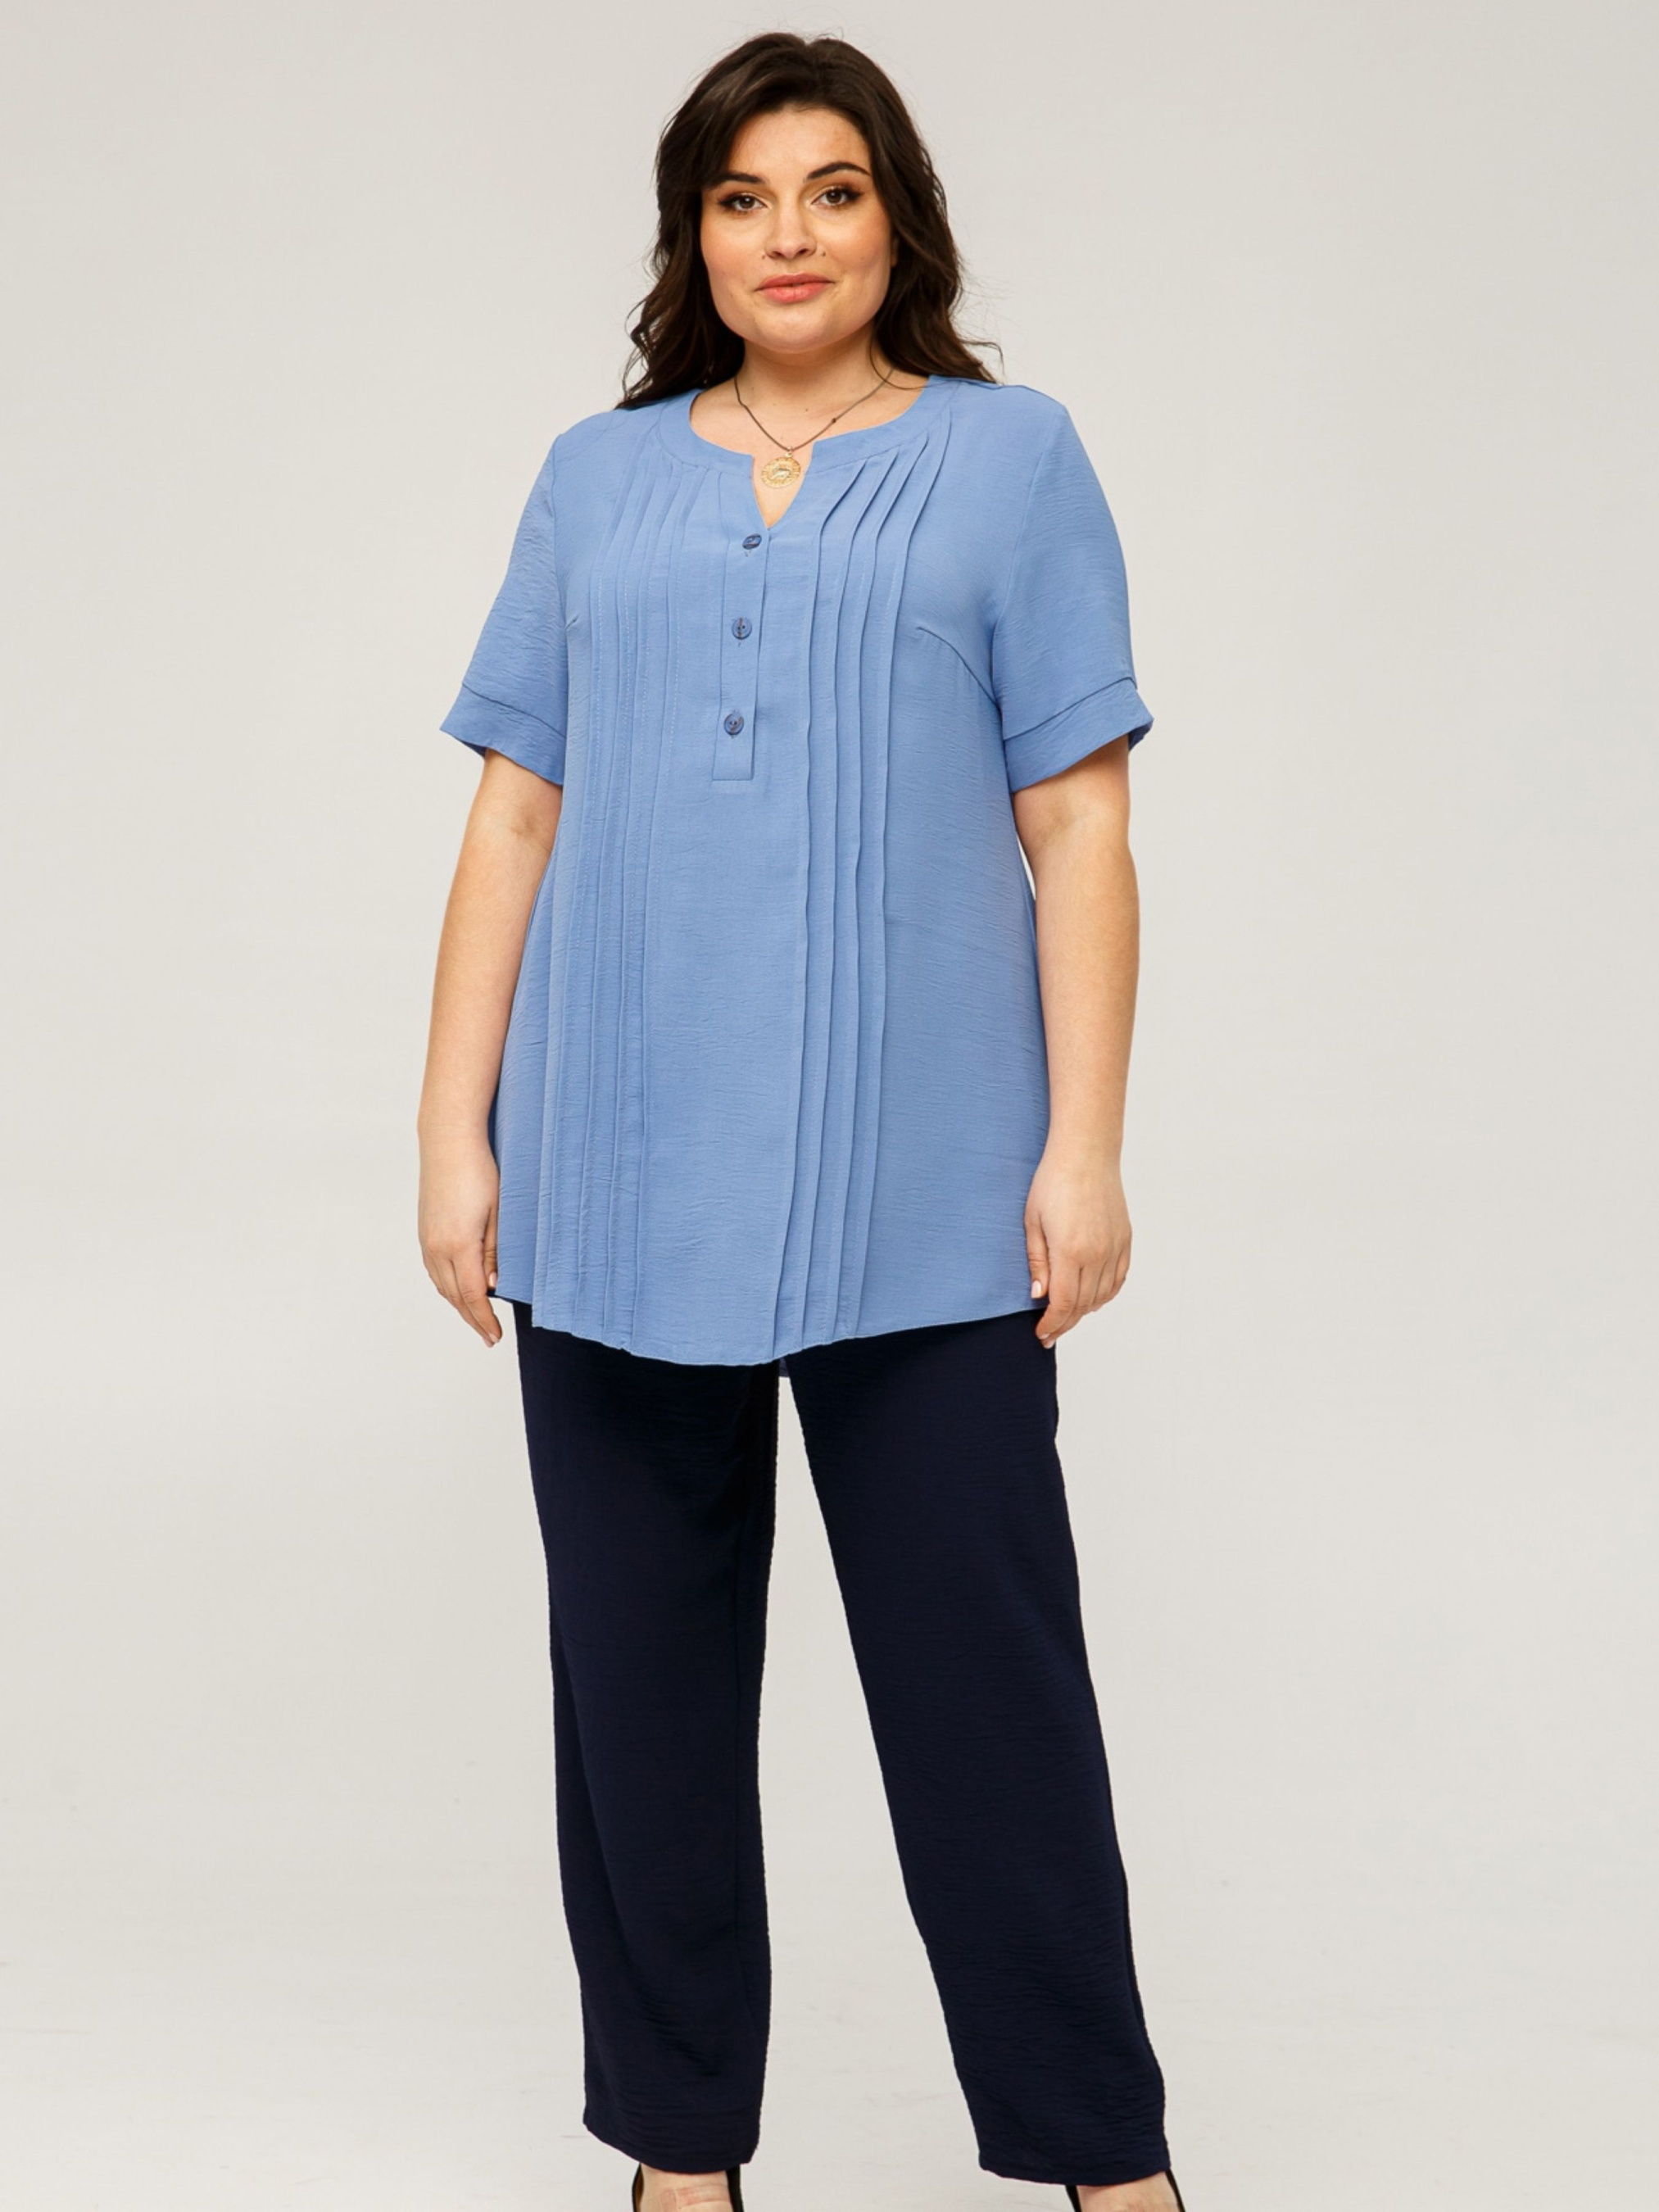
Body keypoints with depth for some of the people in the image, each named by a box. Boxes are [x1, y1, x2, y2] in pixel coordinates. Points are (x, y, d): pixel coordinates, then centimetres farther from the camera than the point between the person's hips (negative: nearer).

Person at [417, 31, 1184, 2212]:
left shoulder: (1010, 455, 7)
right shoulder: (596, 480, 14)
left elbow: (1078, 825, 1)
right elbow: (516, 823, 10)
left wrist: (1085, 1150, -6)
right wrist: (457, 1134, 4)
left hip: (922, 1194, -3)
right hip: (620, 1188, 3)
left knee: (988, 1673, -1)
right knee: (643, 1681, 9)